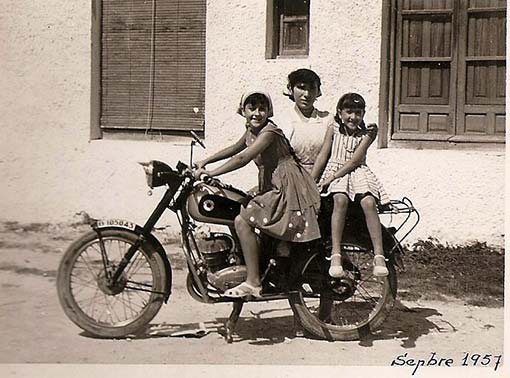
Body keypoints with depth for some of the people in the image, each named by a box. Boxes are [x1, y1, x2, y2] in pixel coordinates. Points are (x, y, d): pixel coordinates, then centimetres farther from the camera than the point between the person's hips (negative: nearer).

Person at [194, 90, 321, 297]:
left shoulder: (269, 132, -16)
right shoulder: (251, 131, 12)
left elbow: (242, 158, -25)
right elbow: (234, 148, 28)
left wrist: (210, 173, -23)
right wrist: (204, 162, 21)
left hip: (288, 188, -10)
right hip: (275, 188, 10)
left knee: (242, 221, -17)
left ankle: (253, 282, -16)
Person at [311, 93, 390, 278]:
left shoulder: (367, 133, 1)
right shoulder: (333, 129, 4)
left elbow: (355, 160, -8)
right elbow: (322, 156, 4)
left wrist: (331, 177, -17)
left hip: (357, 172, 1)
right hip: (334, 172, 0)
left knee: (369, 202, -28)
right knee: (340, 199, -33)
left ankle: (379, 256, -28)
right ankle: (335, 255, -35)